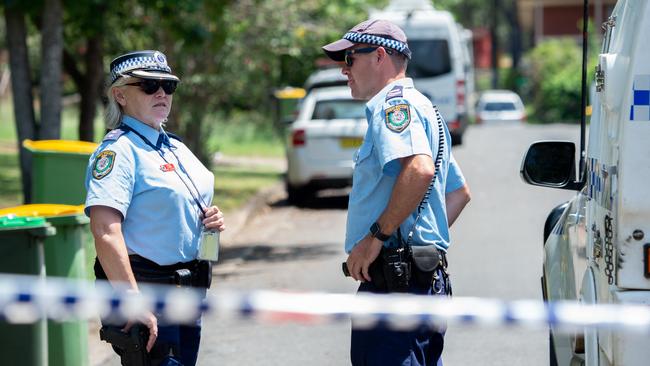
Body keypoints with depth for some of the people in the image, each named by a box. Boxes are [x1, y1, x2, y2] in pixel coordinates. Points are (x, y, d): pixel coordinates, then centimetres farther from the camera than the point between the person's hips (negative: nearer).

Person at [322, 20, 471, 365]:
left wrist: (377, 235, -22)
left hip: (394, 281, -11)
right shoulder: (425, 108, 25)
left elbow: (419, 169, -28)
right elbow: (459, 192, 32)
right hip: (430, 280, 11)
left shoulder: (393, 103, -9)